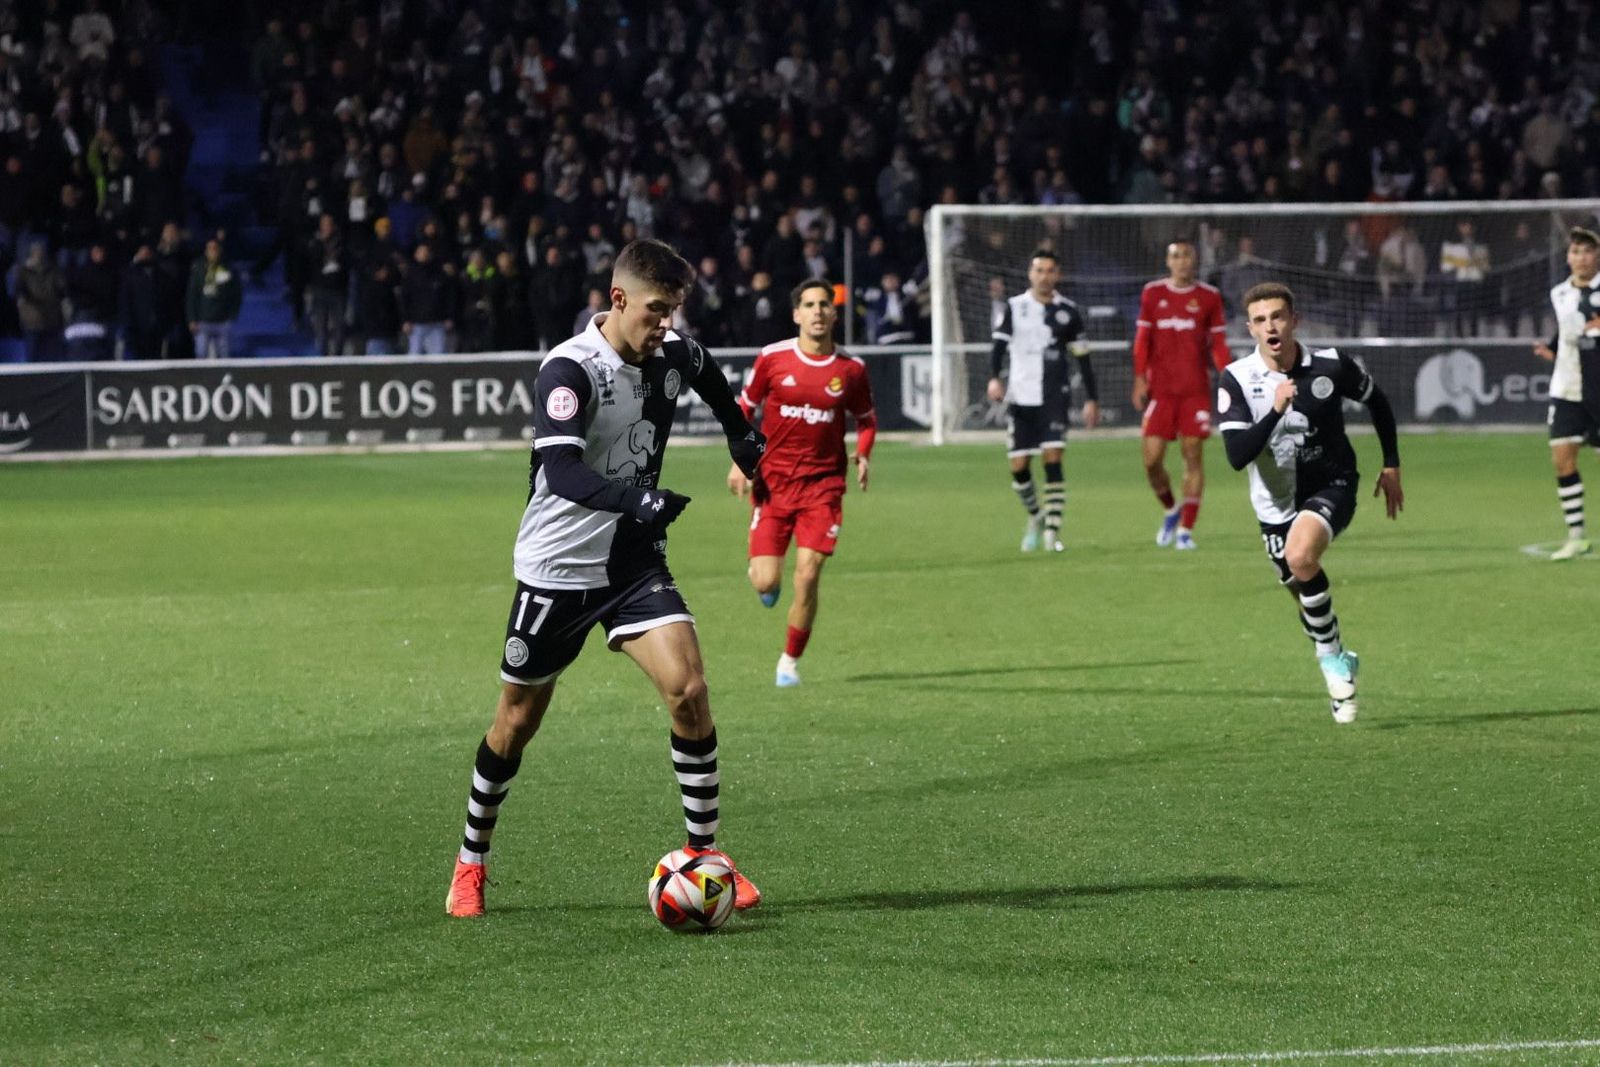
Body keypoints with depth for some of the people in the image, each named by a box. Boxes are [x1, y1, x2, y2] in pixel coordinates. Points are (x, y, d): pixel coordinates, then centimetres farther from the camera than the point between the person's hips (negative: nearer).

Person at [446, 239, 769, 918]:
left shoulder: (673, 355, -2)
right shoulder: (570, 369, -22)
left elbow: (708, 375, 25)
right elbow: (561, 471, -37)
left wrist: (741, 433, 29)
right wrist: (634, 496, -51)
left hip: (635, 560, 4)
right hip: (558, 564, -4)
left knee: (688, 690, -15)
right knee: (518, 721, 8)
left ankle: (704, 850, -1)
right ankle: (471, 865, 27)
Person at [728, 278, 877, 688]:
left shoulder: (851, 369, 0)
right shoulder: (772, 358, -4)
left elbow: (866, 419, 16)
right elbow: (744, 408, 9)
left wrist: (862, 455, -3)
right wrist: (740, 462, -2)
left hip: (823, 483, 0)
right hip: (772, 481, 0)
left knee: (807, 577, -10)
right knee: (766, 584, -6)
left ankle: (790, 661, 9)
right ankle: (761, 569, 34)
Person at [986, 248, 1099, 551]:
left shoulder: (1067, 311, 5)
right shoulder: (1014, 308, 4)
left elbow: (1082, 358, 10)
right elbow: (999, 347, 0)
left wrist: (1092, 399, 8)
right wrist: (995, 378, -19)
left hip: (1054, 397, -1)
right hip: (1019, 398, 1)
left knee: (1053, 459, -15)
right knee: (1019, 466, 1)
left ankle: (1052, 530, -13)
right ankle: (1035, 517, 27)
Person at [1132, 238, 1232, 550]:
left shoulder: (1208, 297, 5)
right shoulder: (1153, 294, 7)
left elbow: (1218, 343, 5)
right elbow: (1142, 340, 7)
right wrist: (1140, 378, -2)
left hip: (1196, 390, -1)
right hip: (1160, 389, 1)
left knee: (1193, 455, -5)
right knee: (1152, 459, -4)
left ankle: (1185, 529, 0)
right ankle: (1170, 510, 23)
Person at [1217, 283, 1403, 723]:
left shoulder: (1330, 365, -14)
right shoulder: (1237, 380, -16)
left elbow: (1377, 402, 7)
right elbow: (1237, 456, -24)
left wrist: (1391, 465, 10)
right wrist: (1275, 410, -36)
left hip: (1332, 486, -3)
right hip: (1276, 501, 3)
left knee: (1301, 557, -30)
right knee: (1304, 590, 10)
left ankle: (1331, 655, -12)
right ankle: (1339, 665, 36)